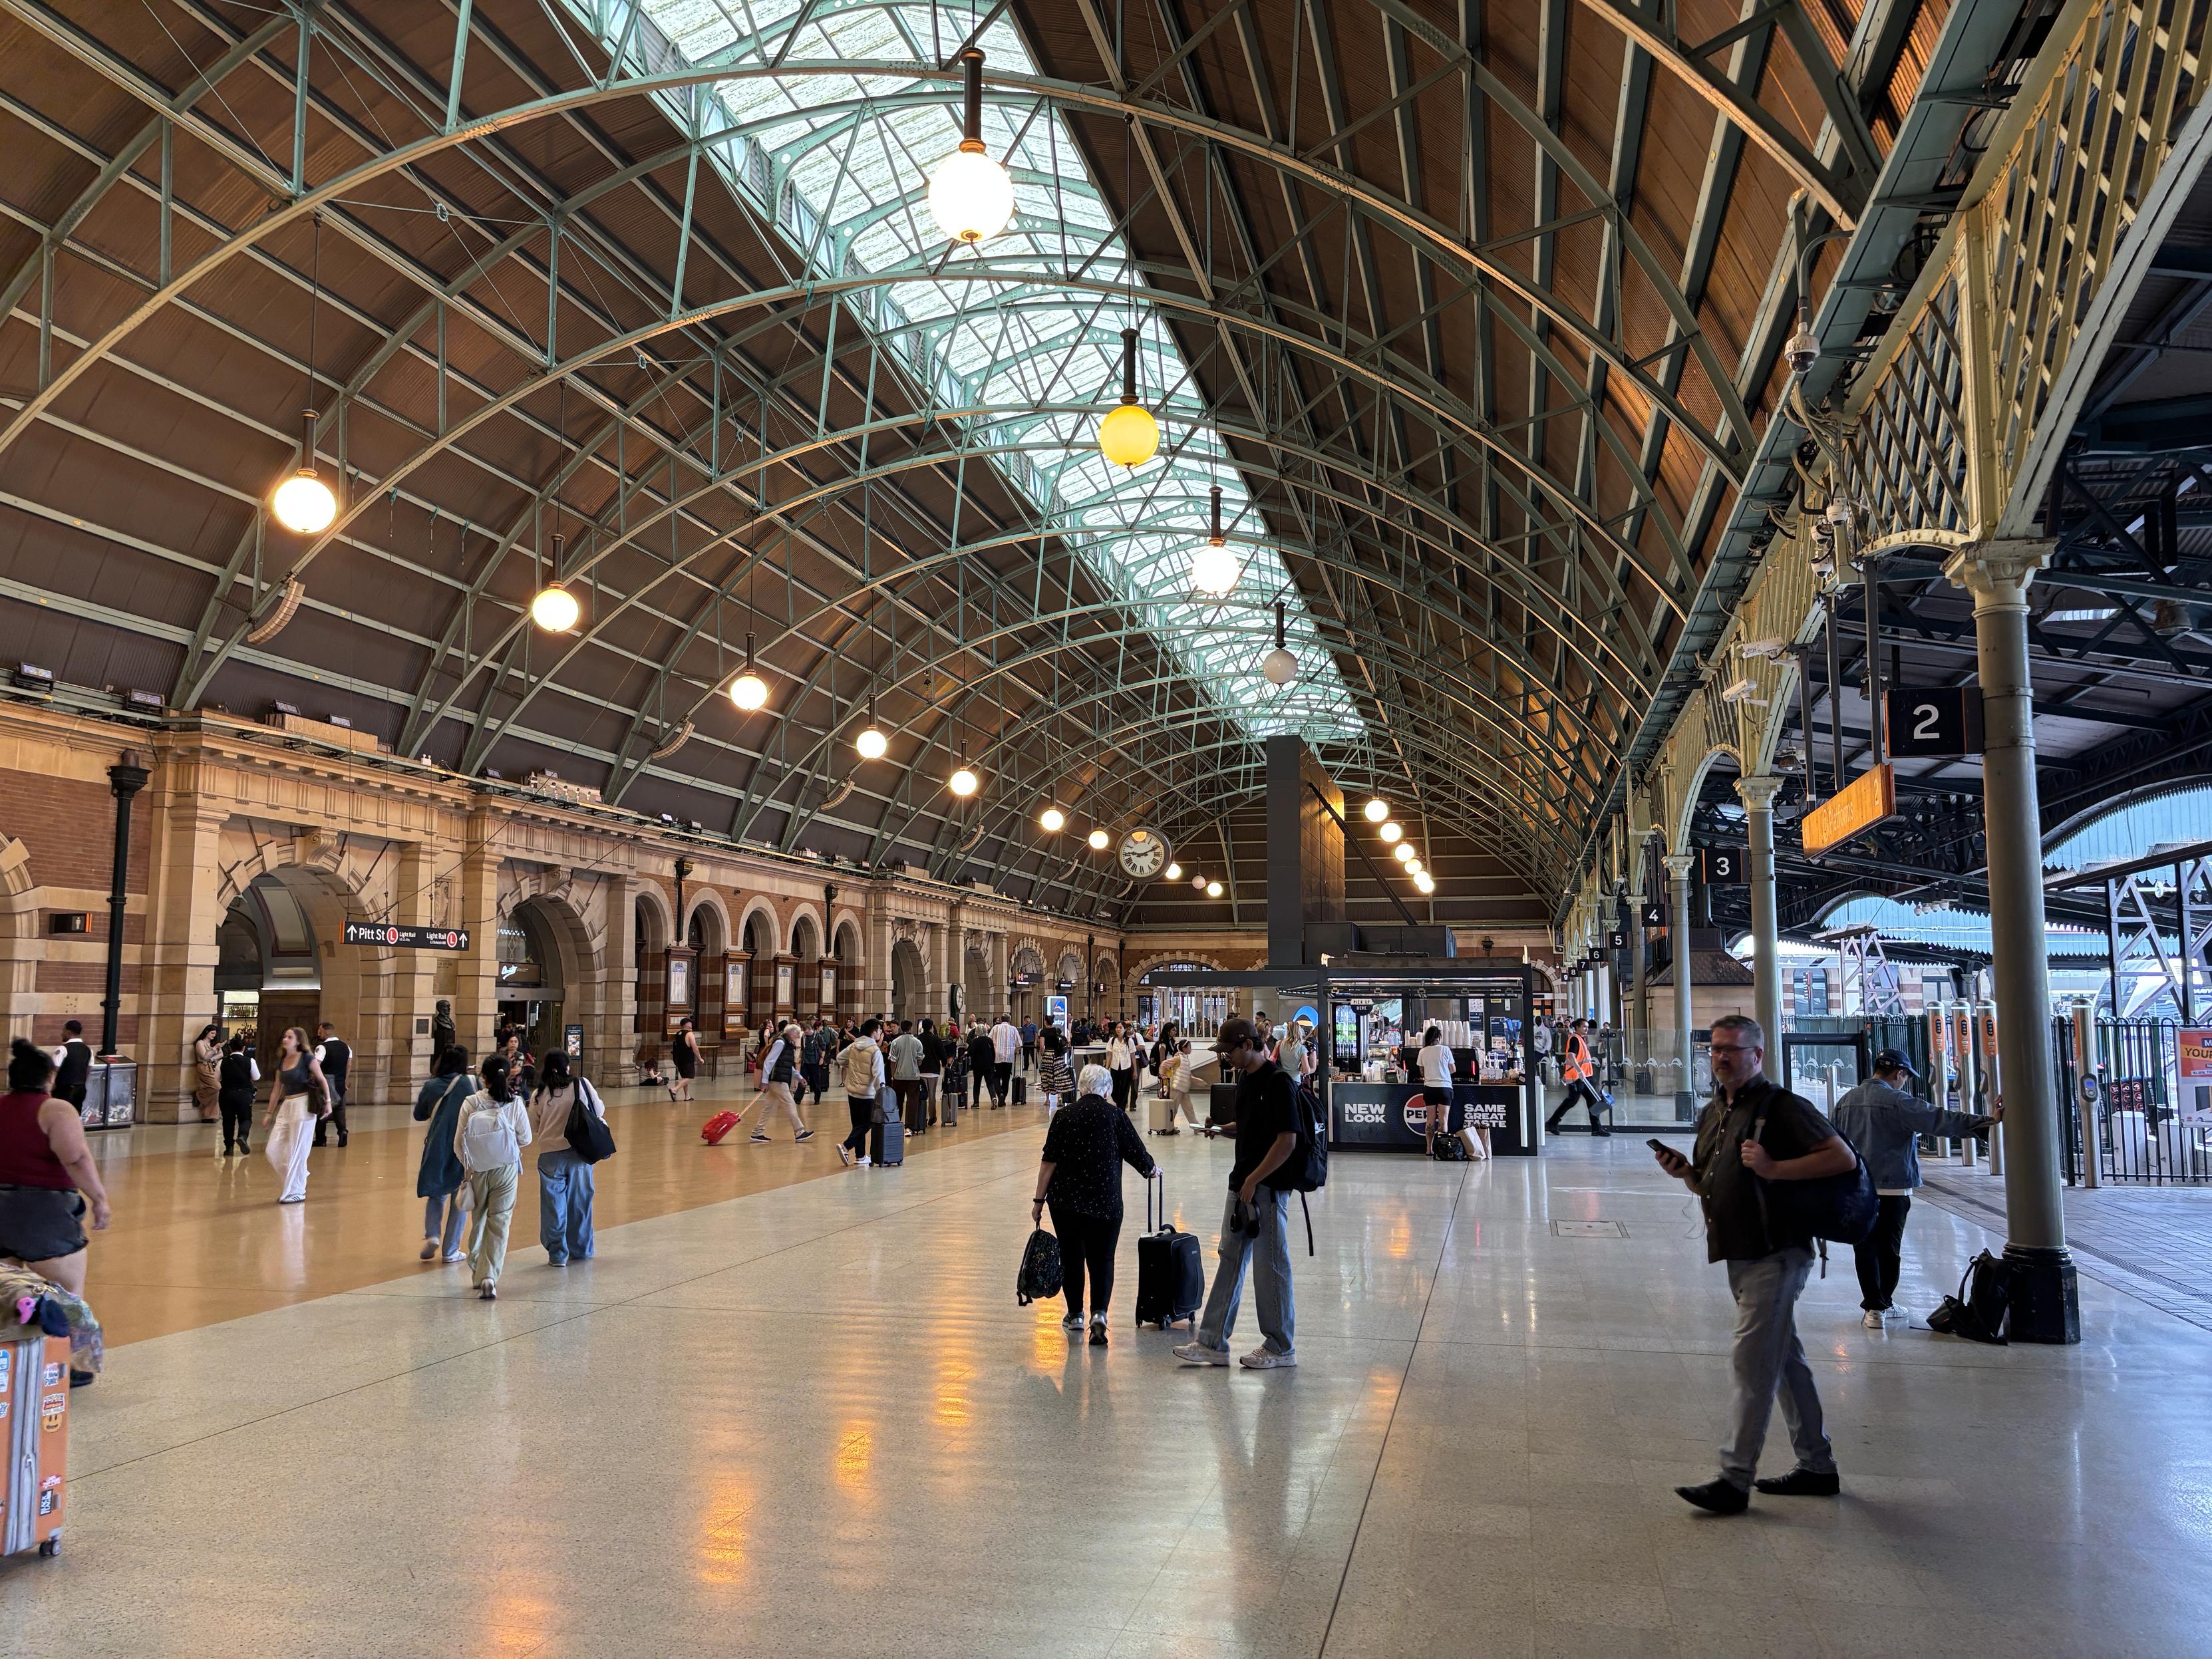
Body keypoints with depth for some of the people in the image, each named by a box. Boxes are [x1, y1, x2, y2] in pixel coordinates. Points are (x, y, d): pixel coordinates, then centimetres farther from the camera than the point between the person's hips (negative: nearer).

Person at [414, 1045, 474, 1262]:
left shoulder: (431, 1086, -1)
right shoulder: (470, 1083, -8)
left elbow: (419, 1115, 11)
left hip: (436, 1149, 2)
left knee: (436, 1193, 20)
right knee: (460, 1199, 9)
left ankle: (432, 1235, -1)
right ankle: (450, 1250, 10)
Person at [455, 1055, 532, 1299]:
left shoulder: (471, 1103, -8)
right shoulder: (515, 1103, -9)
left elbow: (459, 1143, -5)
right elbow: (525, 1138, -2)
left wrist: (468, 1164, 12)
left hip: (477, 1170, 1)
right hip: (506, 1169, -1)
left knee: (478, 1221, 19)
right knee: (499, 1224, 1)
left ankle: (477, 1272, 33)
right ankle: (490, 1277, -13)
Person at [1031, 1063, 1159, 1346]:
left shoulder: (1064, 1116, -1)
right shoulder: (1116, 1116, -2)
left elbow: (1049, 1162, -4)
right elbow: (1138, 1155, 2)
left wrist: (1039, 1200, 2)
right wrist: (1153, 1171, 23)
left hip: (1066, 1200, 1)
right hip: (1106, 1202, -1)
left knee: (1072, 1257, 14)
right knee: (1102, 1259, 5)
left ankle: (1075, 1315, 24)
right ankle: (1099, 1313, -12)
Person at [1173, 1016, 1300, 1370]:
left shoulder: (1276, 1082, -17)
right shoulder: (1244, 1078, 11)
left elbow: (1287, 1141, -21)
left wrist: (1253, 1180, -19)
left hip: (1267, 1186, -9)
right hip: (1242, 1184, 10)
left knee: (1270, 1267, 1)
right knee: (1230, 1261, 12)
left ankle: (1281, 1347, 15)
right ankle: (1212, 1343, 18)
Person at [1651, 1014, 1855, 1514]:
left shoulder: (1781, 1106, -11)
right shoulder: (1712, 1114, 15)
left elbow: (1843, 1158, -17)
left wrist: (1774, 1168, -24)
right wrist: (1686, 1173, 2)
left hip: (1774, 1255, -9)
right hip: (1741, 1256, 9)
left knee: (1753, 1364, -9)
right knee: (1786, 1361, 16)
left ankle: (1734, 1480, -6)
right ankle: (1817, 1468, 26)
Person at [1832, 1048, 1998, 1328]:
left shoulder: (1845, 1102, 10)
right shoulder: (1898, 1101, -10)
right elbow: (1941, 1120, -14)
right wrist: (1987, 1122, -10)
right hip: (1891, 1189, -4)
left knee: (1866, 1249, 6)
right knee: (1889, 1249, 10)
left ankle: (1873, 1307, 3)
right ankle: (1884, 1302, 19)